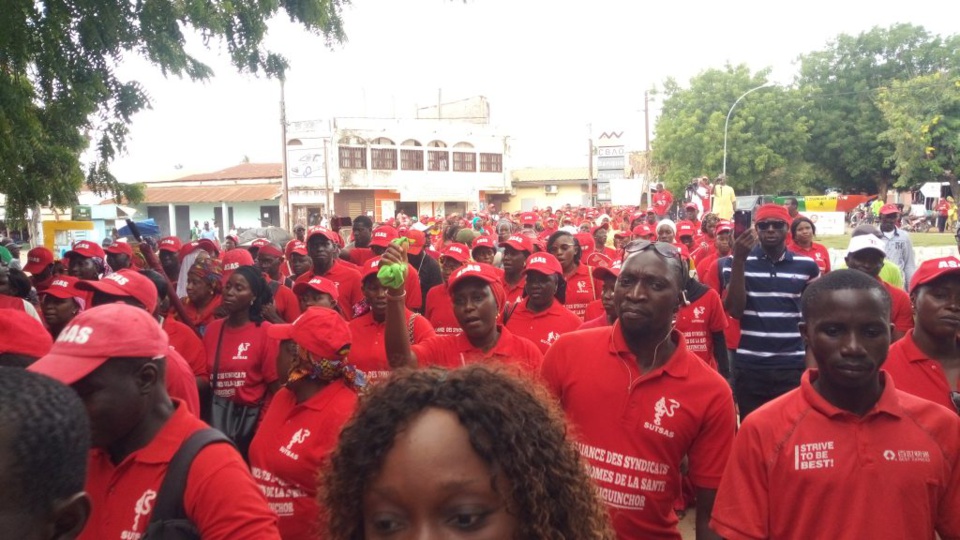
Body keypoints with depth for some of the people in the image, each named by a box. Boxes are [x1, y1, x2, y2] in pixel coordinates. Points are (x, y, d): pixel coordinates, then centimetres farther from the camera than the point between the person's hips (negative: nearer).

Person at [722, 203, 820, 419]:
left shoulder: (807, 266, 4)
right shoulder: (736, 262, 0)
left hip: (794, 365, 1)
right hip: (749, 366, 0)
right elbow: (734, 310, -11)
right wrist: (739, 259, -15)